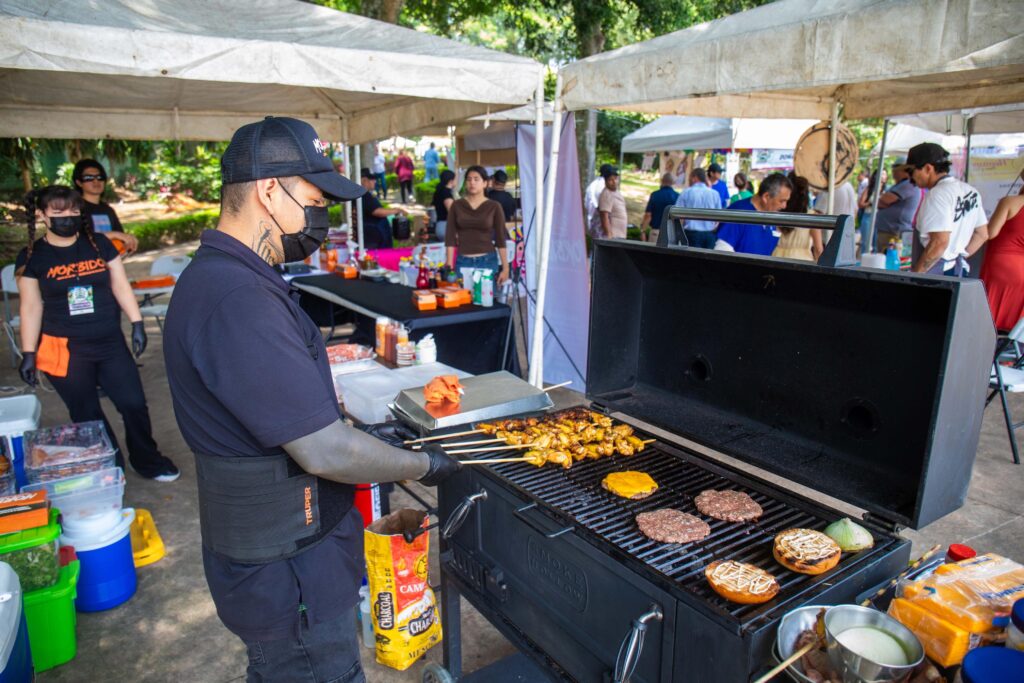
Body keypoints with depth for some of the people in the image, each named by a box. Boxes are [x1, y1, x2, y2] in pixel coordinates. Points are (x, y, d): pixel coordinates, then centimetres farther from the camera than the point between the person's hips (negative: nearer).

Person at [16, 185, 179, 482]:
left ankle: (147, 461, 23)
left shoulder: (99, 243, 2)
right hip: (65, 351, -1)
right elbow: (31, 307, 0)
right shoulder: (32, 257, -2)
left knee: (134, 404, 3)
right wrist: (28, 353, -2)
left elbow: (120, 285, 4)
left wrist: (137, 324, -3)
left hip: (111, 344, 1)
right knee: (87, 416, 10)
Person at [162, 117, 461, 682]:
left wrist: (361, 437, 9)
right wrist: (422, 465, -13)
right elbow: (324, 453, -30)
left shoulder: (215, 276, 6)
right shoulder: (239, 298, -30)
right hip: (288, 572, -10)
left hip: (264, 550, 10)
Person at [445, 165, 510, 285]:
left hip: (488, 261, -1)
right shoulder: (456, 205, 5)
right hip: (462, 261, 1)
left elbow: (501, 239, 2)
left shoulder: (494, 207, 1)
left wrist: (505, 268, -3)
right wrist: (449, 266, -3)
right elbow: (450, 237, 3)